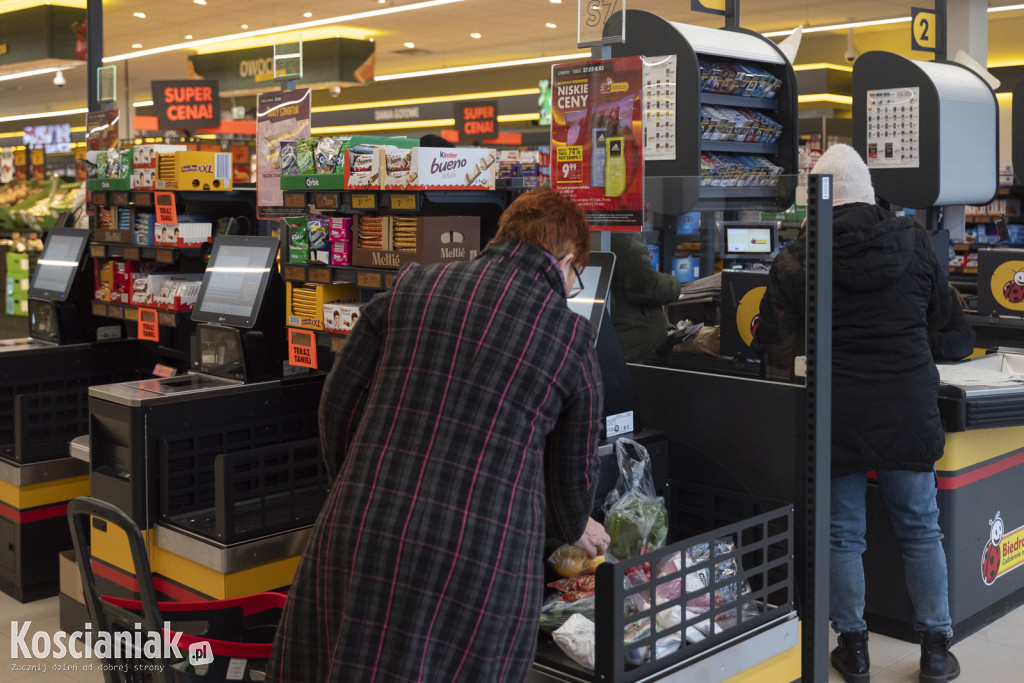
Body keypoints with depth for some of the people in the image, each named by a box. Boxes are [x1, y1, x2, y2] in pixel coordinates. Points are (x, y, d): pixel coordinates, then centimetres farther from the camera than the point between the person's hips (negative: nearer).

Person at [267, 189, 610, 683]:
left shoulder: (411, 288, 9)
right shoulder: (571, 337, 5)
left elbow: (339, 399, 9)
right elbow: (573, 470, 14)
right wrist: (576, 529, 36)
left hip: (360, 530, 2)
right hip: (483, 558, -2)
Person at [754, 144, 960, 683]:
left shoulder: (799, 258, -11)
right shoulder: (914, 244, -2)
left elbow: (773, 335, -7)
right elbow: (940, 316, 12)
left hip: (838, 415, -2)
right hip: (910, 410, 2)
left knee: (842, 534, 12)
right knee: (920, 530, 15)